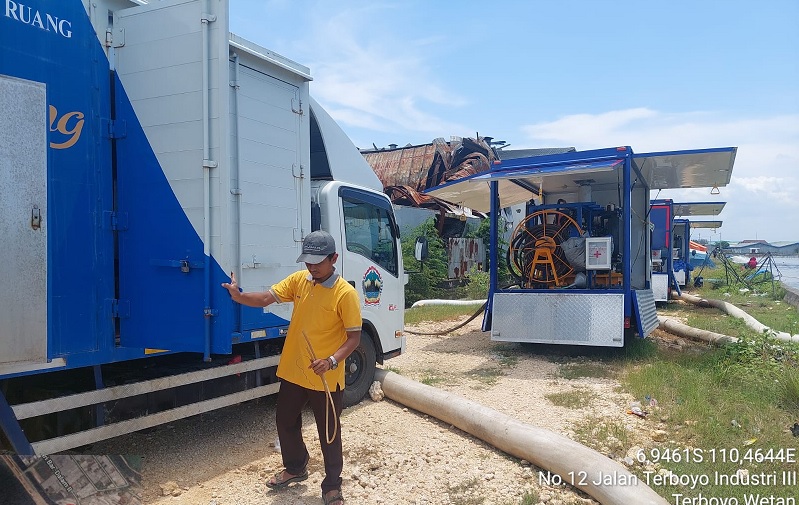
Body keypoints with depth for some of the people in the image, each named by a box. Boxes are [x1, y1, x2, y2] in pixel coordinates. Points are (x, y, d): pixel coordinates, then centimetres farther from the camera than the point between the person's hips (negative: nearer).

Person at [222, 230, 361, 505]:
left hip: (326, 379, -6)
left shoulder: (346, 293, -18)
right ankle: (295, 467, 46)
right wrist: (238, 296, -26)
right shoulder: (299, 280, -1)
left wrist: (332, 360, -29)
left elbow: (354, 337, -15)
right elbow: (267, 298, -6)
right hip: (292, 372, 6)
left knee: (329, 433, 9)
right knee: (285, 422, 22)